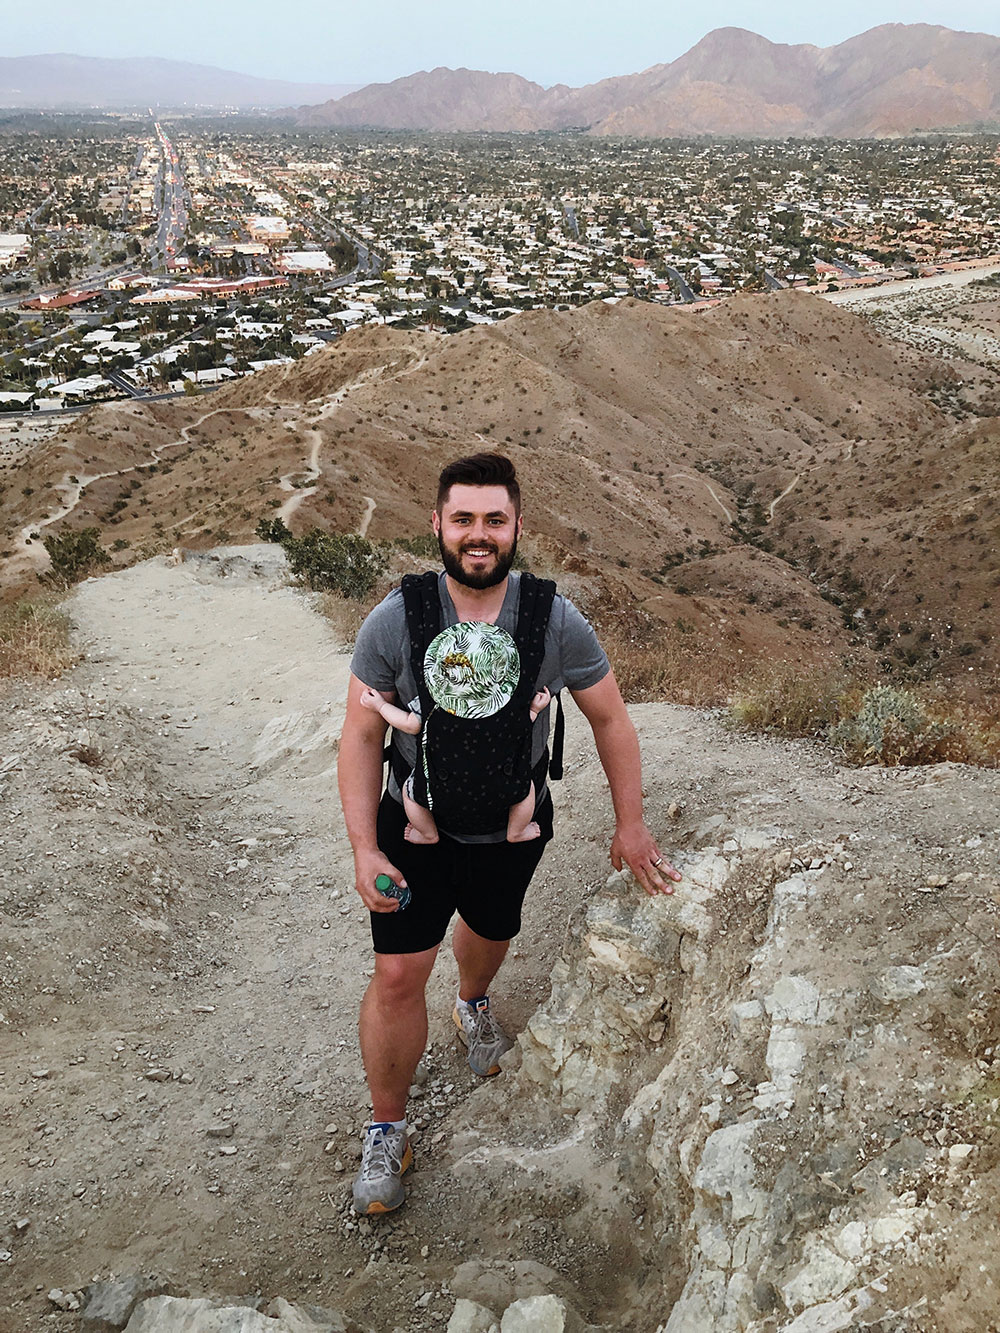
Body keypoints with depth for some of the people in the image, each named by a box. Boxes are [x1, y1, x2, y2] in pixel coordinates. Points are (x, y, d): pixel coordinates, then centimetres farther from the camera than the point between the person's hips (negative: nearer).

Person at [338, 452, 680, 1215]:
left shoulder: (556, 622, -18)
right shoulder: (395, 622, -21)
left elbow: (611, 721, -5)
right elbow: (361, 737, -13)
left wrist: (630, 824, -1)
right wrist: (365, 851, -16)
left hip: (515, 829, 2)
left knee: (491, 931, 27)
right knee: (399, 976, 0)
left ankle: (474, 1005, 64)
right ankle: (387, 1131, 23)